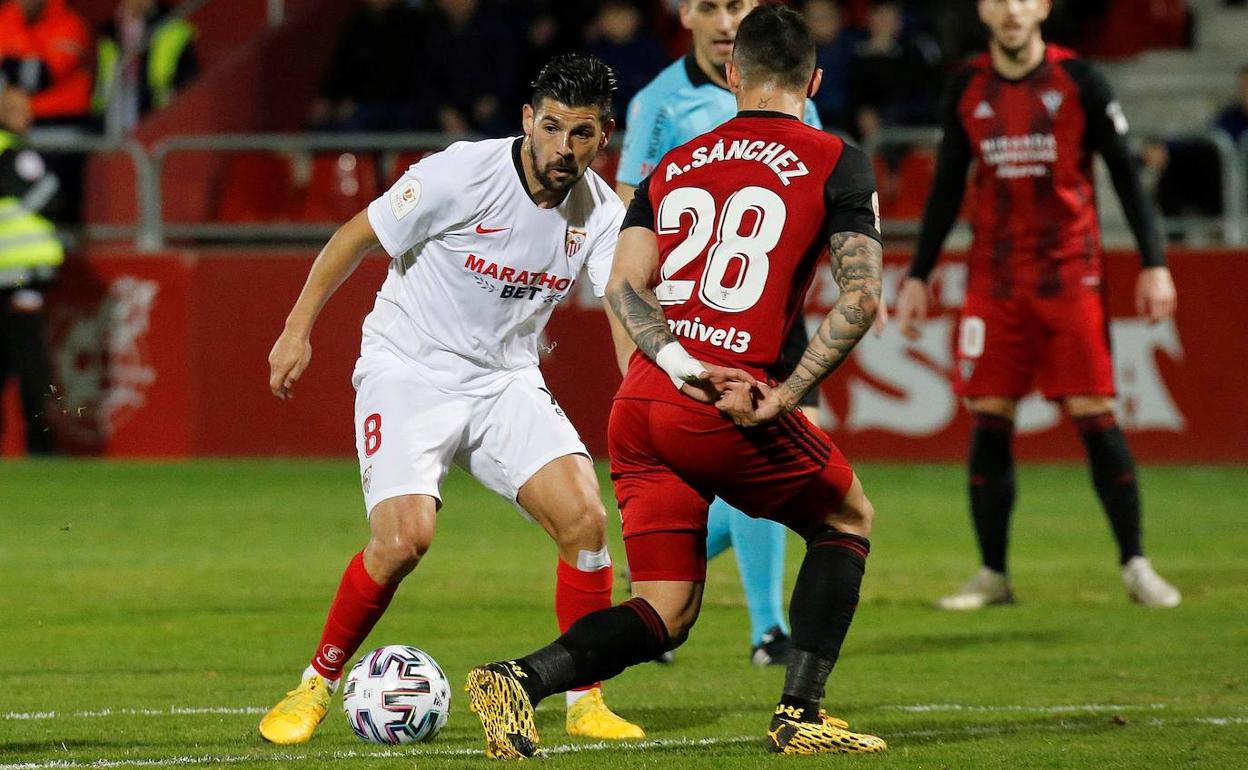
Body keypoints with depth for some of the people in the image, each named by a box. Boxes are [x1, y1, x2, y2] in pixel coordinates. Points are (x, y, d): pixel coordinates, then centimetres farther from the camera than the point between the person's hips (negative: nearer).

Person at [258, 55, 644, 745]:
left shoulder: (601, 214, -5)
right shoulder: (462, 175, -18)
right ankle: (315, 687, -1)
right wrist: (297, 330, -6)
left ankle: (586, 702, -1)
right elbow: (356, 237, -7)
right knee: (404, 537, -23)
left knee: (584, 518, -15)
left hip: (505, 379, 4)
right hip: (408, 371, -4)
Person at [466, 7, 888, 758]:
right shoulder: (836, 164, 6)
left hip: (639, 406, 5)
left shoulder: (674, 166, 19)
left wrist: (681, 366, -7)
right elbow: (861, 300, -6)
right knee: (849, 520, 22)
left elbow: (623, 286, 4)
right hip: (732, 407, -5)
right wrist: (784, 398, -7)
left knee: (665, 615, 10)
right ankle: (800, 716, 14)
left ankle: (521, 679, -15)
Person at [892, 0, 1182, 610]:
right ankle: (993, 575, 7)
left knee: (1095, 416, -6)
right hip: (994, 279, 3)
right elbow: (946, 188, 15)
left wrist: (1154, 263, -6)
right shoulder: (967, 90, 7)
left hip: (1070, 274, -3)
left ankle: (1135, 565, 2)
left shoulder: (1077, 81, -2)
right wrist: (918, 276, 12)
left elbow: (1124, 172, 0)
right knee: (988, 421, -1)